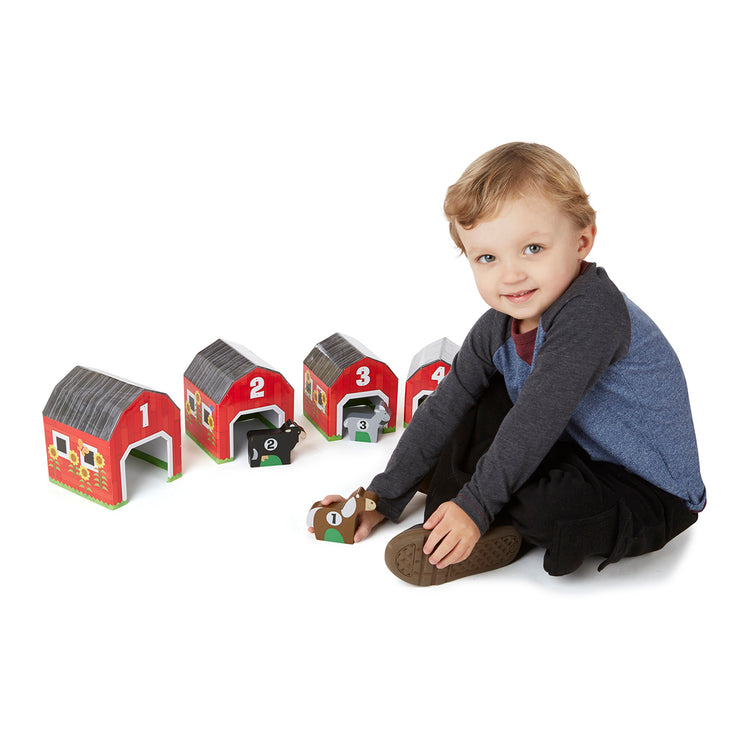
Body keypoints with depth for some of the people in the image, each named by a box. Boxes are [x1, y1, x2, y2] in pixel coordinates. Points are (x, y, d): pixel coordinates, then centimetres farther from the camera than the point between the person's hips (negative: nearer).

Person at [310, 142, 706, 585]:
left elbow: (536, 419, -31)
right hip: (578, 458, 8)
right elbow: (443, 410, 1)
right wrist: (382, 499, 1)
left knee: (543, 504, -34)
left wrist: (476, 505, -25)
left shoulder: (593, 311, -29)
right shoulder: (497, 329, -3)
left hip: (652, 498, -8)